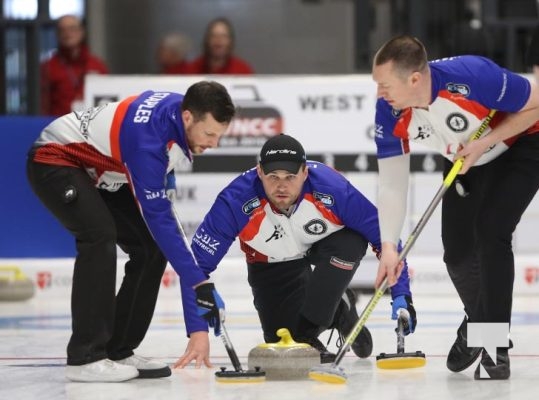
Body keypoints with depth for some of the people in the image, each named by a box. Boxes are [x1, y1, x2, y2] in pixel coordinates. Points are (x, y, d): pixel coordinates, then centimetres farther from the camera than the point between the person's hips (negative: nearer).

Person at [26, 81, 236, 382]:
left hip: (99, 171, 9)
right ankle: (85, 357, -26)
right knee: (100, 235, -31)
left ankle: (119, 350, 3)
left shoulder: (179, 107, -11)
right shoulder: (147, 136, -37)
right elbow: (158, 216, -36)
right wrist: (200, 283, -36)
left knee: (151, 246, -3)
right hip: (54, 159, -9)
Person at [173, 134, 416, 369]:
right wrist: (198, 332, -38)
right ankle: (337, 311, 21)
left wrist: (401, 297, -29)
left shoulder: (333, 189, -37)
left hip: (328, 245, -1)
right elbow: (197, 264, -32)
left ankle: (306, 332, -16)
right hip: (272, 264, 1)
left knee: (350, 243, -34)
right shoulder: (235, 201, -36)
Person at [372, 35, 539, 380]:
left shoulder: (473, 76, -39)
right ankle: (477, 322, 35)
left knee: (490, 233, -20)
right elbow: (391, 183, -16)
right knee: (457, 249, 4)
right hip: (466, 160, 6)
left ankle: (496, 347, -11)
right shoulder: (389, 113, -24)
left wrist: (485, 142, -30)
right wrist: (389, 246, -24)